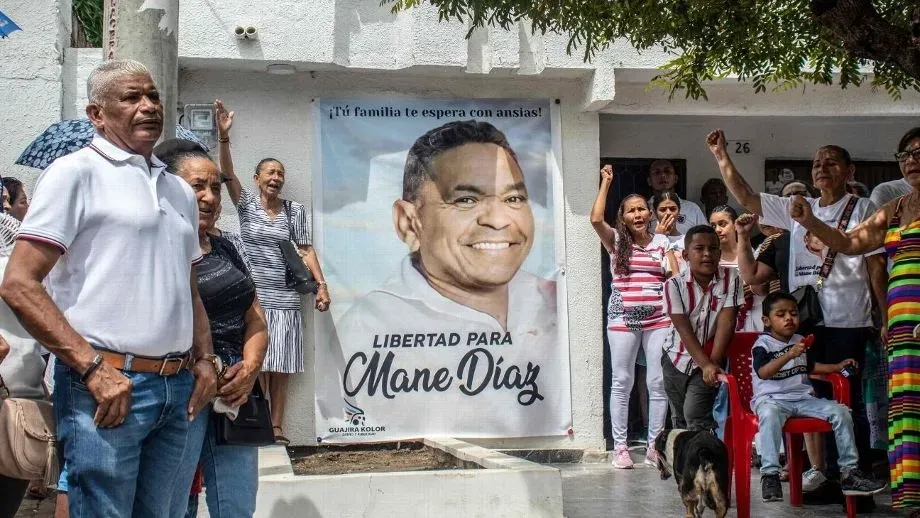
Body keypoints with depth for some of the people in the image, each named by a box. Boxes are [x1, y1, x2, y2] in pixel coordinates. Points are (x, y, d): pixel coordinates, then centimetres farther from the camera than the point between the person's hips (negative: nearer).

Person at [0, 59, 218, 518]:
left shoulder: (180, 191, 18)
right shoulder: (76, 172, -3)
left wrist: (204, 359, 8)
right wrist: (93, 369, -16)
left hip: (180, 390, 6)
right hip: (106, 386, -6)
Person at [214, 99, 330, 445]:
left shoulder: (295, 211, 8)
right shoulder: (246, 205, 5)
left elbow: (306, 250, 7)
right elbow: (227, 173, -8)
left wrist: (321, 284, -3)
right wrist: (224, 136, -22)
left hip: (284, 300, 1)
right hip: (253, 298, -1)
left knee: (280, 369, 2)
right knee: (256, 366, -3)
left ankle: (277, 429, 7)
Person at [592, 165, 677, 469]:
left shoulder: (662, 242, 11)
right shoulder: (616, 241, 4)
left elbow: (677, 275, 5)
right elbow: (595, 219, -13)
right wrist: (606, 183, -5)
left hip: (658, 319, 2)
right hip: (622, 319, -2)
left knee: (658, 382, 1)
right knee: (622, 382, 2)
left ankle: (654, 446, 10)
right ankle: (620, 447, 7)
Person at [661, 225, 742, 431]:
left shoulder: (731, 278, -14)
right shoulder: (674, 285, -17)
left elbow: (726, 322, -17)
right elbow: (684, 329, -19)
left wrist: (714, 362, -22)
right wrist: (706, 364, -27)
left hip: (710, 360, -2)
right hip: (677, 358, 2)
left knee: (695, 413, -16)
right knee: (679, 419, 13)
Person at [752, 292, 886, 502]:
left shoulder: (800, 341, 17)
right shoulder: (762, 344, -6)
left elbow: (810, 366, 34)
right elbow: (763, 372, -24)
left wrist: (837, 367, 20)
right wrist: (790, 355, -35)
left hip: (803, 398, 7)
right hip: (772, 399, -6)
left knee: (840, 412, -11)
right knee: (769, 414, -40)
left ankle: (849, 472, -4)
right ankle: (769, 473, -37)